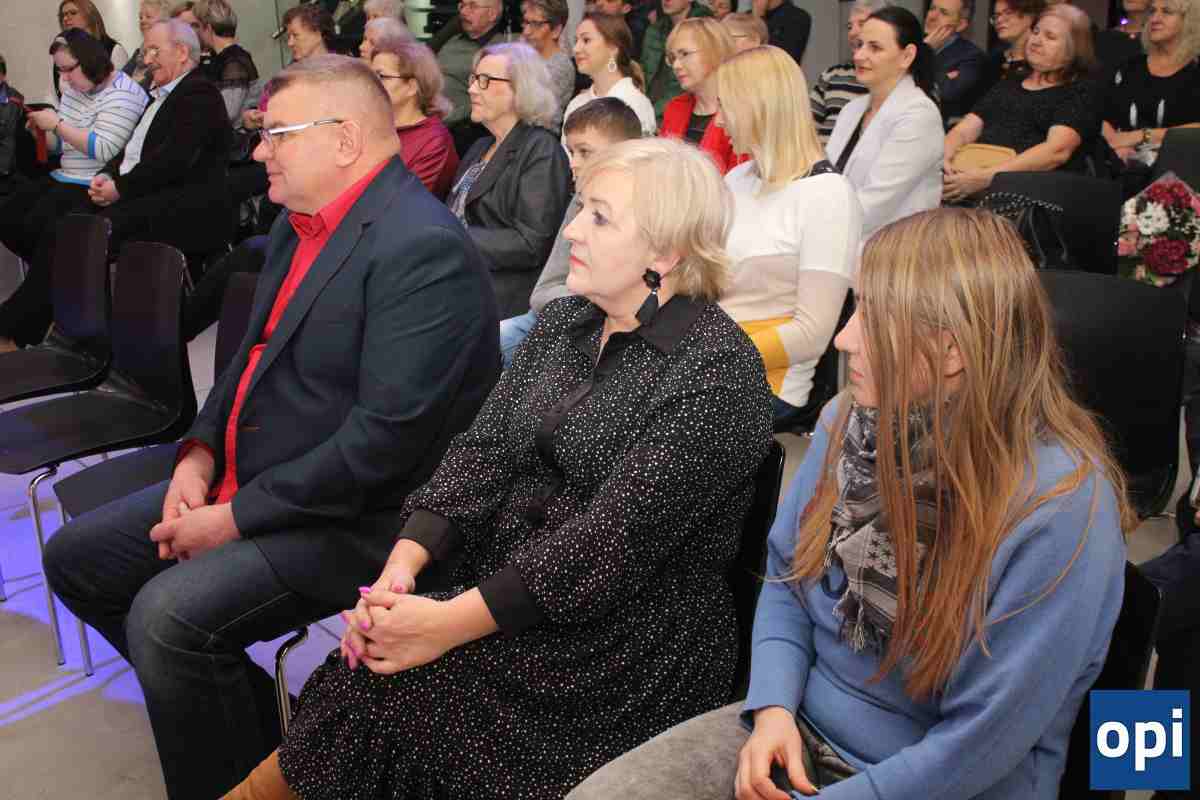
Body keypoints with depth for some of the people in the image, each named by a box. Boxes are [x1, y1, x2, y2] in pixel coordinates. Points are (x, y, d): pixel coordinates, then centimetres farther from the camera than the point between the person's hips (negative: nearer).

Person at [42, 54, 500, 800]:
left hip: (354, 519, -10)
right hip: (244, 482, 10)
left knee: (169, 614, -27)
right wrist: (200, 455, 0)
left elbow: (385, 437, -26)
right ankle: (245, 707, 21)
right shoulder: (302, 222, 8)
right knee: (75, 557, 11)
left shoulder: (423, 247, -22)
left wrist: (235, 518, -19)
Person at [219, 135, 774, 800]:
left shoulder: (717, 370, -15)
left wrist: (450, 622, -22)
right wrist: (403, 564, -12)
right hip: (505, 593, 6)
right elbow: (482, 451, 3)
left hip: (626, 638, -6)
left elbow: (614, 538, -21)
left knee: (379, 691, -19)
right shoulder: (562, 322, 8)